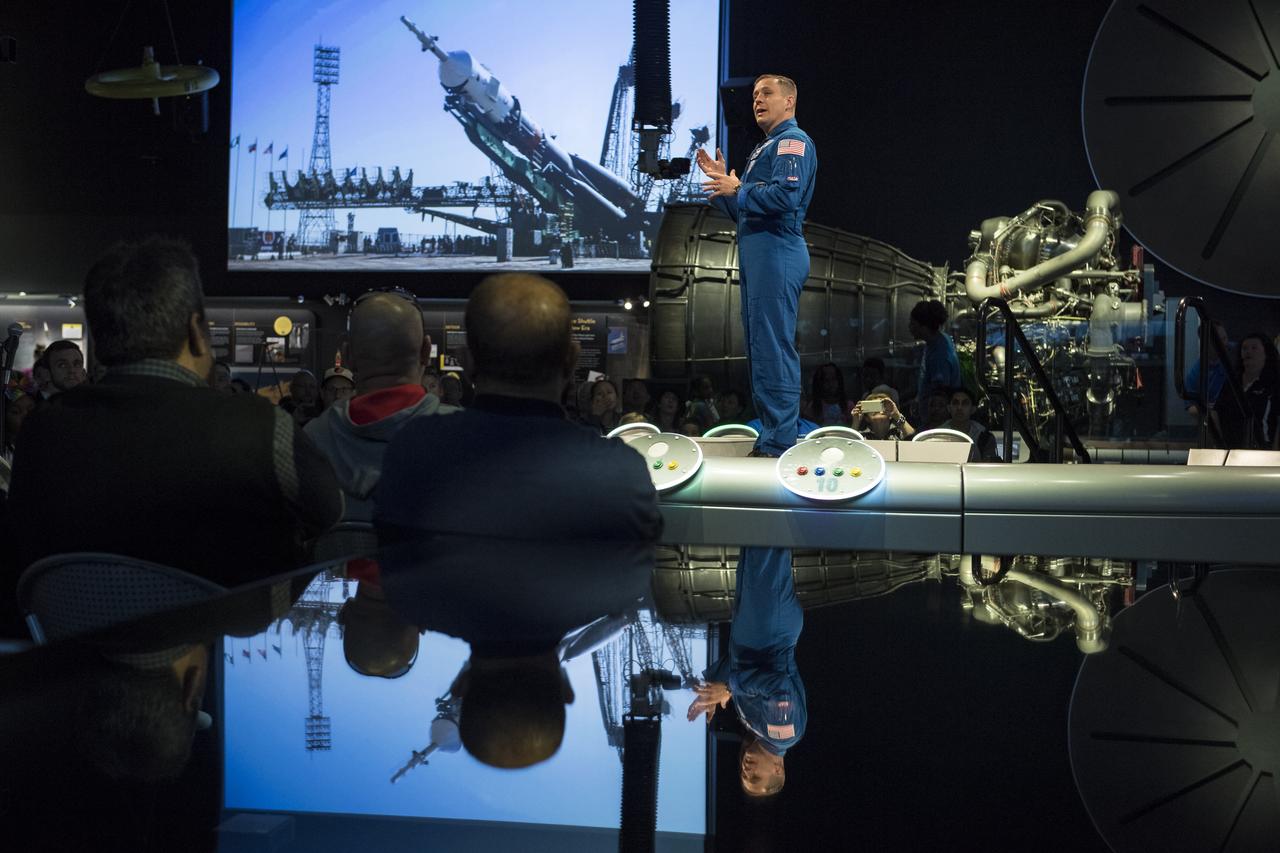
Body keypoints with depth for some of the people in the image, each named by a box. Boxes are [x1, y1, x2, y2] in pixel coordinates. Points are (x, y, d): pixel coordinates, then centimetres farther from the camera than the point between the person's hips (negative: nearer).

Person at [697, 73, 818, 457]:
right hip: (757, 253, 11)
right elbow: (745, 211, 26)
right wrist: (723, 182, 14)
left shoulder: (793, 141, -6)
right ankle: (770, 436, 17)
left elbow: (786, 195, -22)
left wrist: (738, 189, -12)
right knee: (760, 346, 12)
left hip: (777, 253, -11)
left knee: (773, 347, -12)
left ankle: (779, 443, -11)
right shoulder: (765, 148, 25)